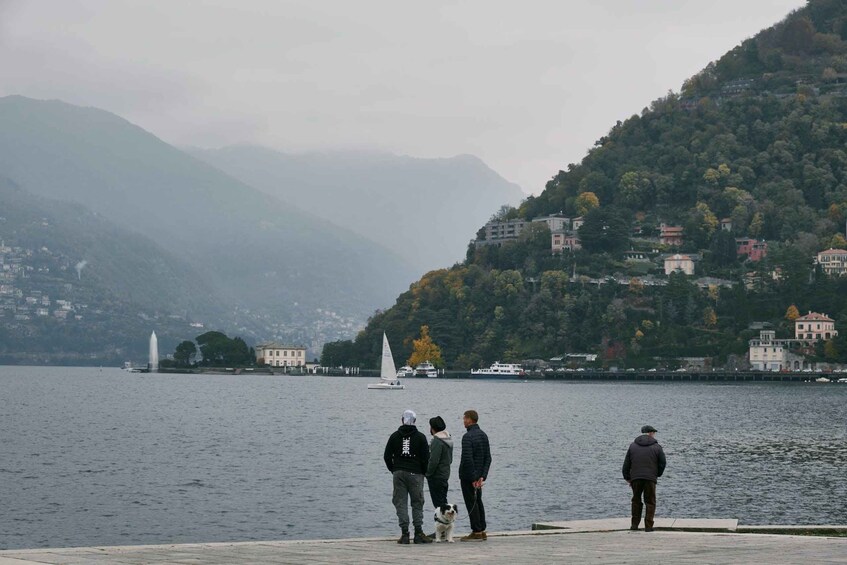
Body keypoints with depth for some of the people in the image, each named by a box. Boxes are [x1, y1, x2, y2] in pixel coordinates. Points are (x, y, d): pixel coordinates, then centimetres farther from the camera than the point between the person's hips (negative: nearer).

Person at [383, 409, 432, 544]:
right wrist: (424, 472, 12)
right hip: (415, 473, -2)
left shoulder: (394, 436, 6)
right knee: (417, 503, 5)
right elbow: (425, 458, -3)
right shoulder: (420, 437, 0)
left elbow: (387, 456, 6)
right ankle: (418, 534, 1)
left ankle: (404, 533, -3)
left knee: (401, 503, 3)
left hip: (398, 473, 2)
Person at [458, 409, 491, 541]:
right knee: (478, 502, 15)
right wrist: (482, 476, 4)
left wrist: (473, 478, -18)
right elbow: (488, 458, 8)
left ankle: (476, 532, -3)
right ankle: (482, 531, 17)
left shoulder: (468, 436, -17)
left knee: (471, 503, -4)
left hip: (468, 477, -8)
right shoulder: (483, 435, 10)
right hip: (478, 476, 8)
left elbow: (467, 459, -23)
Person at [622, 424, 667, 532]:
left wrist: (627, 478, 15)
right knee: (650, 502, 5)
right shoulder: (657, 447, 2)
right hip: (650, 478, -2)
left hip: (635, 478, 2)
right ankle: (648, 526, -1)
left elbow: (626, 463, 9)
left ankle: (635, 524, 15)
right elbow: (663, 463, 4)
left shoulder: (633, 446, 9)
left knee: (636, 501, 16)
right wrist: (657, 475, 20)